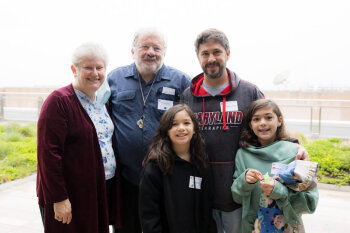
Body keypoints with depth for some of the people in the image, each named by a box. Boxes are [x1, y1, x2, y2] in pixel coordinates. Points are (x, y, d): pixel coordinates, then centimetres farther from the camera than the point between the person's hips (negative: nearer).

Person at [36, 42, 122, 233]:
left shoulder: (101, 101, 10)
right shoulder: (59, 101, -13)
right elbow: (49, 152, -18)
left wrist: (113, 184, 11)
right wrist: (58, 199, -19)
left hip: (103, 190, 7)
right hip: (71, 196, -7)